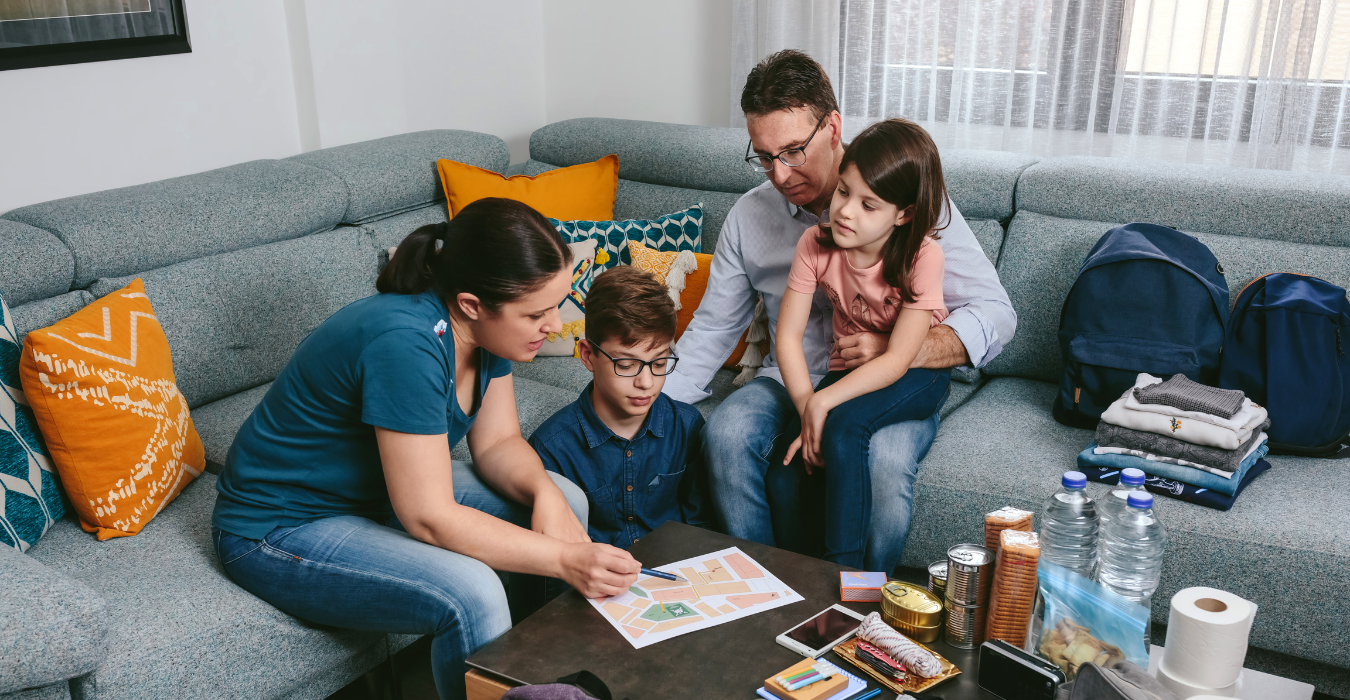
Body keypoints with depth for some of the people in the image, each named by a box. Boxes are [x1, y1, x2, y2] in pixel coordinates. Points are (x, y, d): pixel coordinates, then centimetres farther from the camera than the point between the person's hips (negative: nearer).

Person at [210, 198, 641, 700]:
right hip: (282, 526, -8)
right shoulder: (406, 343, -34)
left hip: (379, 488, 9)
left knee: (567, 501, -2)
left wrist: (543, 491, -20)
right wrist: (563, 560, -33)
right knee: (471, 595, -32)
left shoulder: (486, 327, -9)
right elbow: (429, 518, -32)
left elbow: (497, 442, 0)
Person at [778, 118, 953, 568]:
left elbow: (897, 360, -24)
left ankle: (845, 576, -20)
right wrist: (806, 410, -24)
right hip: (850, 372, 4)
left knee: (844, 427, -33)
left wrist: (822, 403, -32)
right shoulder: (816, 244, -11)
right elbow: (788, 335, -11)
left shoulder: (922, 256, -21)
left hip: (916, 378, -4)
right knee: (787, 466, -19)